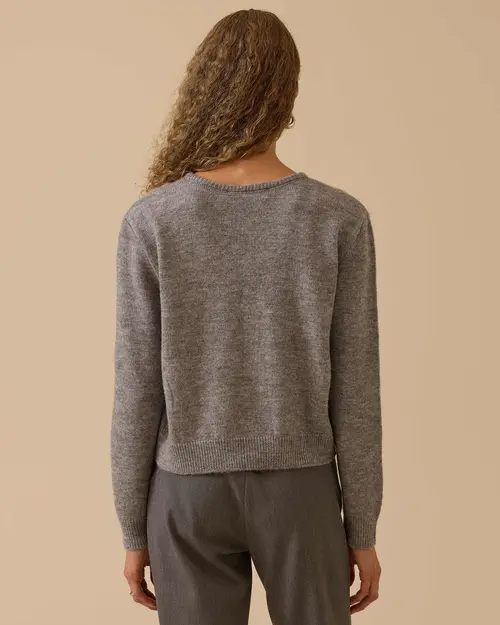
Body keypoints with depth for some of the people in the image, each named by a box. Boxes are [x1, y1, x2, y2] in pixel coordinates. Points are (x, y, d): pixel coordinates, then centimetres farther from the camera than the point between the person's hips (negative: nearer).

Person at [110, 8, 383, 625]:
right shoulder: (340, 221, -11)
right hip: (300, 492, 0)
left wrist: (134, 530, 4)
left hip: (190, 494, 0)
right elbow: (354, 394, -8)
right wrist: (363, 529, 3)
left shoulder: (150, 221, -11)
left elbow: (137, 391, -8)